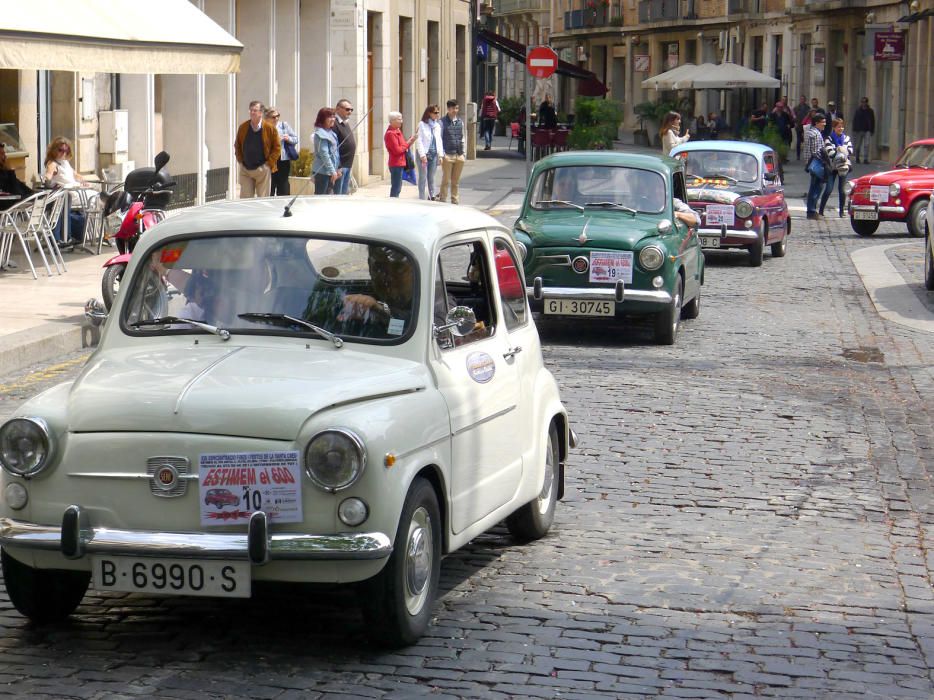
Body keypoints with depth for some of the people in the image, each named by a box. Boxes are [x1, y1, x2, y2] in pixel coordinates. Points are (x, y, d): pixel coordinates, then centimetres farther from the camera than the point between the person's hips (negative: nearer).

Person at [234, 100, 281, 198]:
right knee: (244, 200, 0)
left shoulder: (270, 128, -6)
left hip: (262, 170, -3)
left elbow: (277, 147, -1)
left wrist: (269, 163, -5)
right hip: (245, 170, 3)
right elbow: (237, 146, 16)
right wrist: (240, 160, 7)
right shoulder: (242, 127, 3)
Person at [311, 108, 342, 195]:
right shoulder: (321, 134, -14)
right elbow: (324, 154, -19)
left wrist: (337, 169, 14)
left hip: (329, 171, 9)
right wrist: (332, 171, -19)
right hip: (322, 171, -9)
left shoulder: (330, 132, 13)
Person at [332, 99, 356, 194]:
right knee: (337, 194, -7)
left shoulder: (347, 124, 16)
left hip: (348, 164, 10)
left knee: (345, 193, 13)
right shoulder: (334, 124, -15)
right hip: (340, 165, -10)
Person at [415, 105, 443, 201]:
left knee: (431, 177, 10)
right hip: (424, 154, -5)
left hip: (434, 154, 5)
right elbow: (419, 140, -8)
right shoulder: (422, 124, -4)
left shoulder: (437, 125, 12)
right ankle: (422, 198, 0)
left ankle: (432, 196, 16)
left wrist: (440, 154, 5)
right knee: (423, 177, -3)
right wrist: (422, 155, -15)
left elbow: (439, 140, 15)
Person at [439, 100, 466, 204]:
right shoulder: (443, 121, -2)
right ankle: (443, 199, 1)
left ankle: (454, 200, 16)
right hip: (447, 155, -5)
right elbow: (439, 138, -4)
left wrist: (464, 152, 11)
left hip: (459, 155, 5)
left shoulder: (460, 122, 13)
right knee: (446, 180, -3)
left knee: (456, 181, 9)